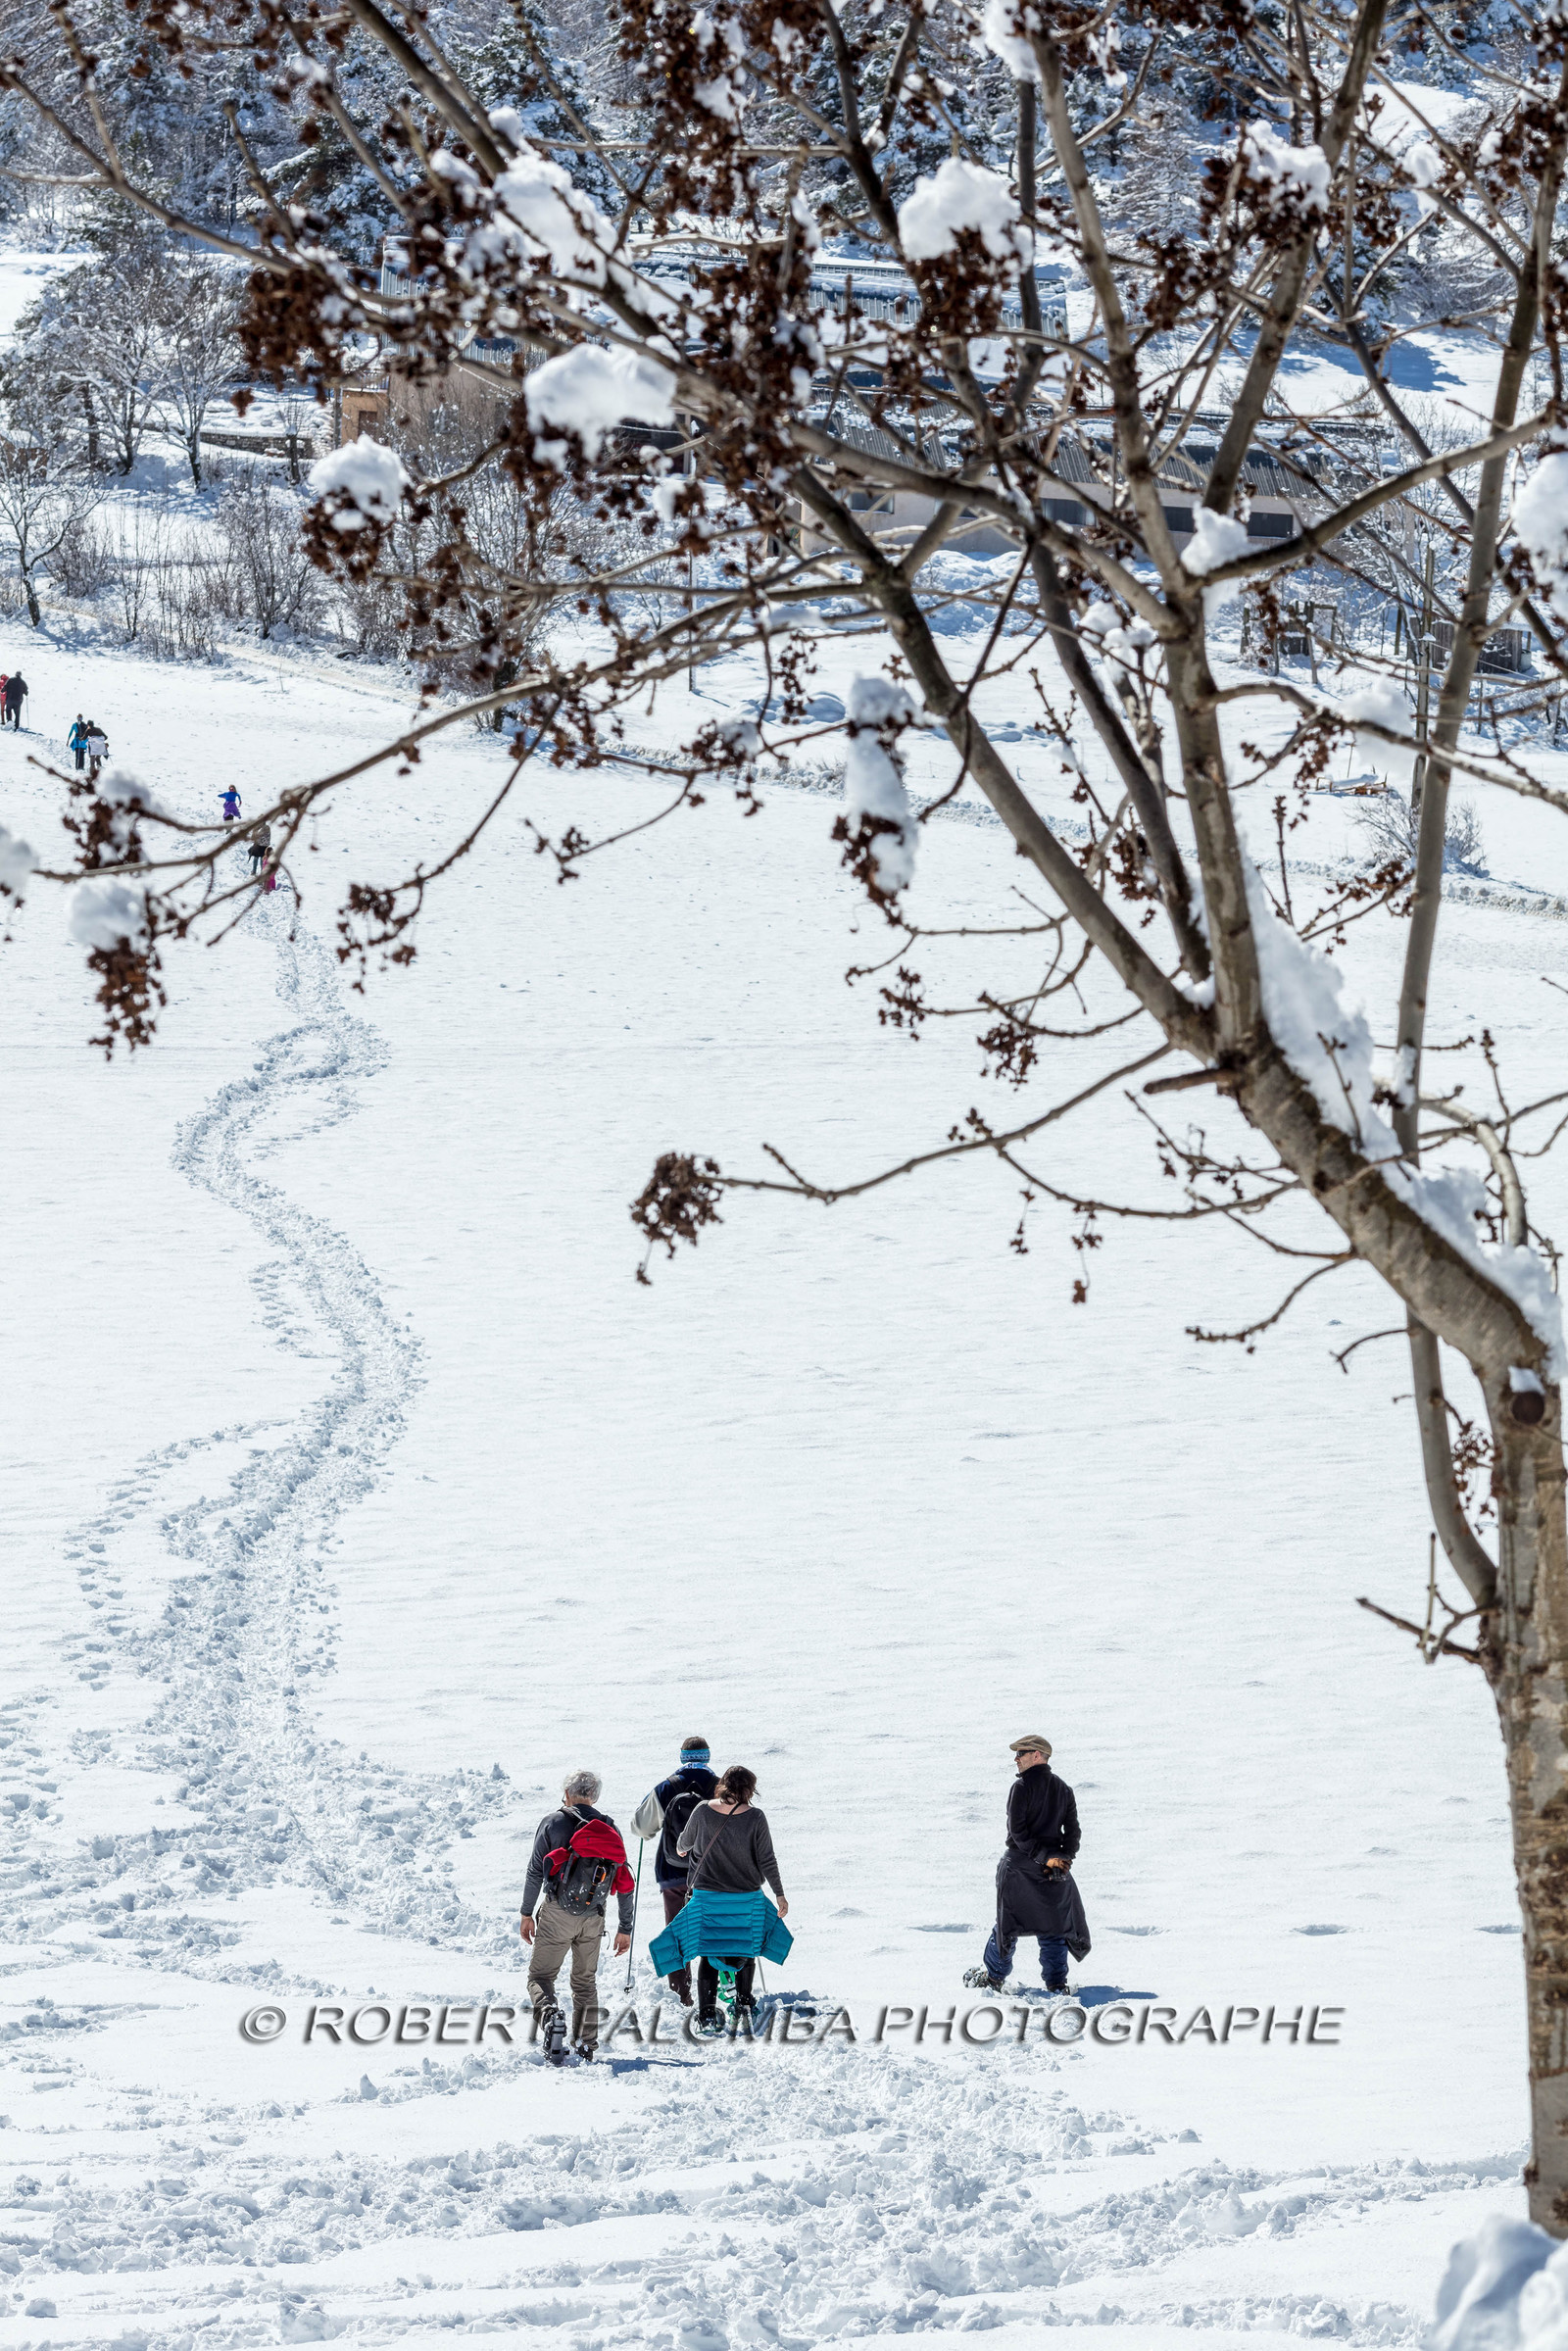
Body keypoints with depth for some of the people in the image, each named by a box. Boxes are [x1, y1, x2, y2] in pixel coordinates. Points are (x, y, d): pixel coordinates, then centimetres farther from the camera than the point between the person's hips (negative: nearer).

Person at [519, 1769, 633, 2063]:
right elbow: (624, 1883, 7)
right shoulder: (610, 1829, 8)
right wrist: (625, 1928, 13)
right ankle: (586, 2046, 10)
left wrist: (527, 1913, 3)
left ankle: (550, 2015, -25)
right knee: (586, 1981, 17)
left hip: (558, 1913, -3)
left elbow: (535, 1871, -5)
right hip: (593, 1918, 3)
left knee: (540, 1975, 5)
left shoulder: (553, 1822, -1)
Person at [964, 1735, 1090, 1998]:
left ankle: (993, 1977, 17)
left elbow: (1018, 1831, -17)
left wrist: (1044, 1855, -16)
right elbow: (1073, 1831, 3)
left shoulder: (1022, 1787, -12)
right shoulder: (1064, 1790, 6)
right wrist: (1063, 1858, -5)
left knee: (1008, 1923, 8)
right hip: (1056, 1869, 4)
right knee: (1053, 1927, 11)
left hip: (1019, 1865, -4)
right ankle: (1057, 1984, 8)